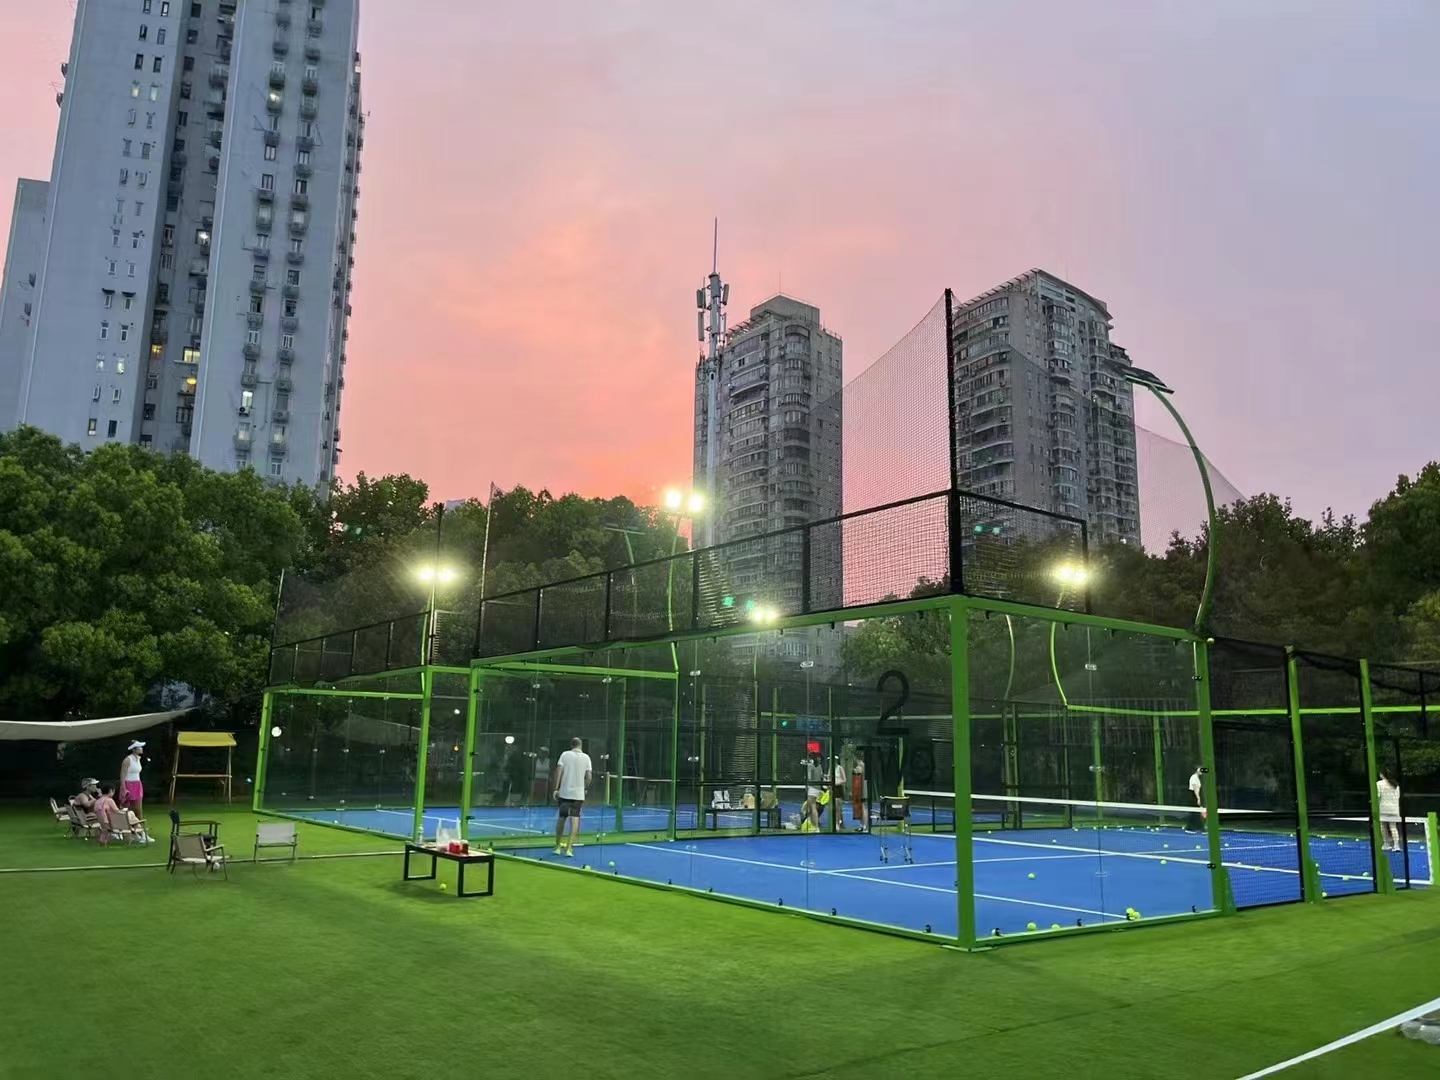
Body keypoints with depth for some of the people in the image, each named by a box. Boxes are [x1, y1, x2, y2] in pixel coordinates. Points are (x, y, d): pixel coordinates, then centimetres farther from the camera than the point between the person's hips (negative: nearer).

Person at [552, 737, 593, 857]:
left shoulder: (565, 754, 1)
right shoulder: (586, 757, 2)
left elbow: (558, 771, -7)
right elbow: (588, 777, -1)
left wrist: (556, 788, -4)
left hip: (564, 792, 1)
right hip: (578, 794, -1)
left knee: (561, 818, 13)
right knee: (575, 819, -1)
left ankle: (558, 846, 20)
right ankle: (569, 848, -9)